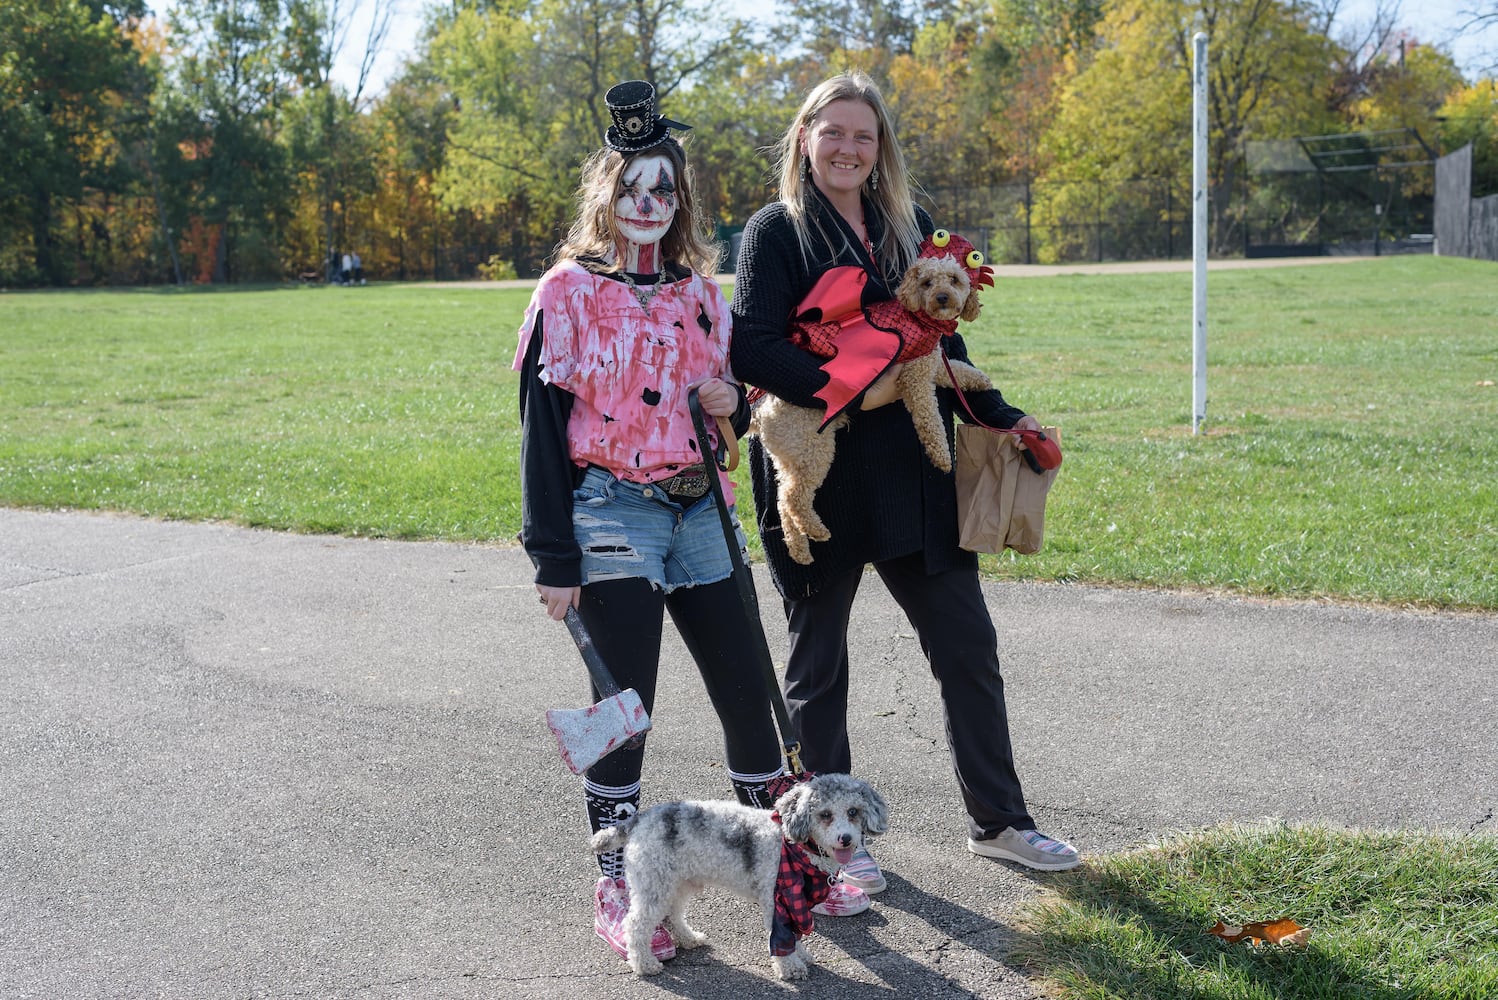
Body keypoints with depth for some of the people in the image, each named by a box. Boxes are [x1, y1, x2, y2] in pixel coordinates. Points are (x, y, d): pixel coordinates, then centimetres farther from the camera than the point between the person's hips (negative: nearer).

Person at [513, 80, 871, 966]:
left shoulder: (701, 294, 11)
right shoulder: (570, 293, -4)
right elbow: (544, 427, -6)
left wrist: (732, 403, -4)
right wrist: (553, 557, -11)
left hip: (698, 510, 5)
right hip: (613, 516, -5)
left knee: (748, 693, 8)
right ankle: (617, 890, 11)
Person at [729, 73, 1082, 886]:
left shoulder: (909, 227, 12)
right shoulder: (777, 231, -4)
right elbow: (752, 349, -16)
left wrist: (998, 417, 10)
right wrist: (850, 390, -23)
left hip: (910, 475, 5)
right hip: (816, 477, -5)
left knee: (967, 645, 10)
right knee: (817, 665, 8)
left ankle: (997, 821, 25)